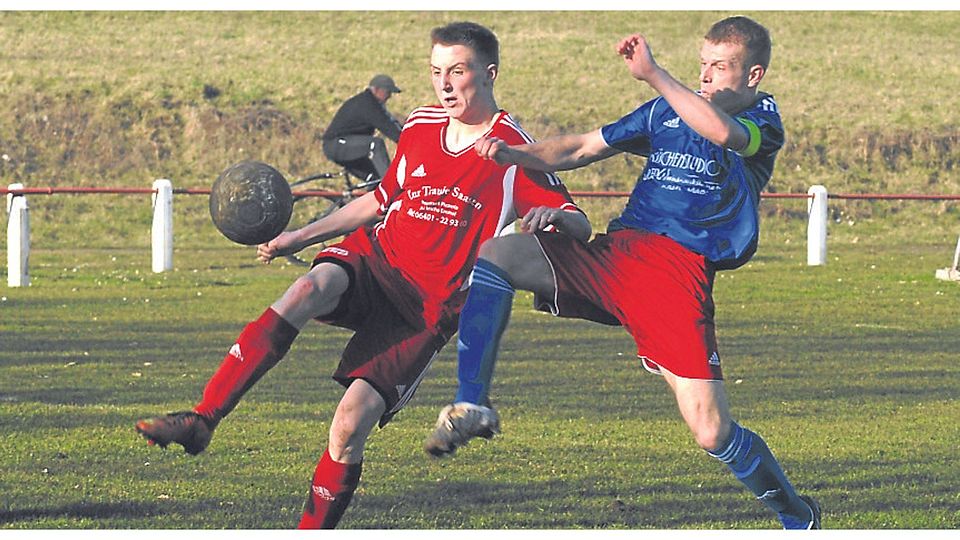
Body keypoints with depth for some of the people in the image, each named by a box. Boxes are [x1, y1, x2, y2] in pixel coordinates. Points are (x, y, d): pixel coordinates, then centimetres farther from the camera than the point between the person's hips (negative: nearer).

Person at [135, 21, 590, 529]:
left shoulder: (513, 150, -6)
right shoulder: (420, 125, 11)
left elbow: (580, 229, -9)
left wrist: (552, 215, -32)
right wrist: (301, 236, 21)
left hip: (428, 310, -3)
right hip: (374, 259, 3)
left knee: (351, 423, -17)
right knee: (312, 287, -32)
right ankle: (201, 420, -39)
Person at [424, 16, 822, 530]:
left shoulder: (763, 119, 2)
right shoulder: (668, 111, 20)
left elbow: (722, 132, -23)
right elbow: (581, 148, 21)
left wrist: (652, 74, -24)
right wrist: (514, 154, 3)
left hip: (680, 272, -6)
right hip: (613, 252, 6)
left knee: (713, 434, -13)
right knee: (490, 255, -15)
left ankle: (798, 517, 13)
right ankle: (471, 406, -14)